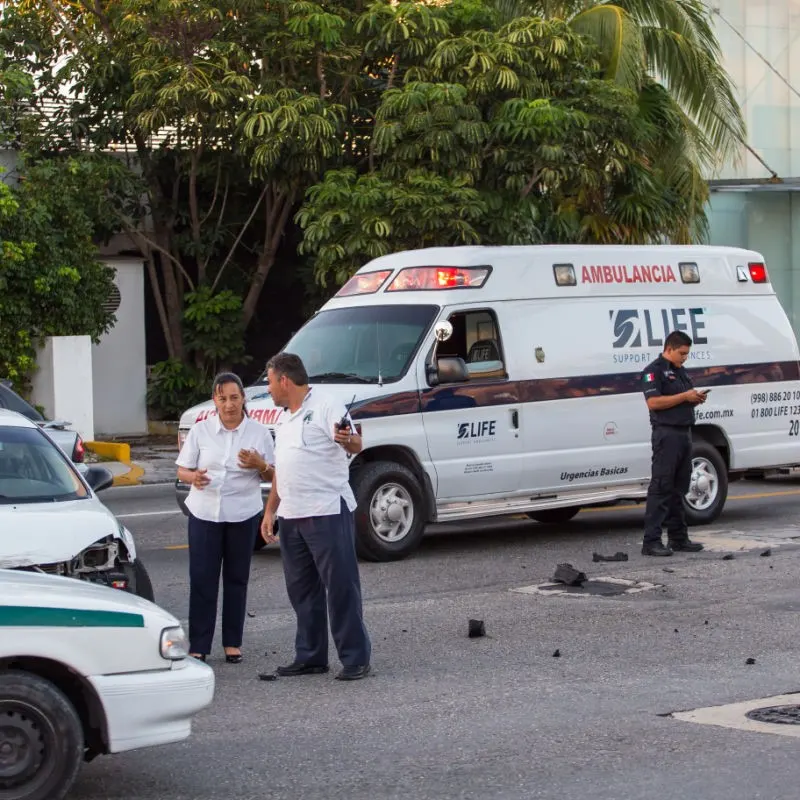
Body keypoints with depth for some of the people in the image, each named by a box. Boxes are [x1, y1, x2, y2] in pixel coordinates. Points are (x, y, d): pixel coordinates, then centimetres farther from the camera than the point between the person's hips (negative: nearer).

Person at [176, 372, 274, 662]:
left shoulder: (259, 432, 0)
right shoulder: (200, 431, 0)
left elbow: (272, 476, 6)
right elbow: (182, 470, 3)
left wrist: (260, 466, -17)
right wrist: (193, 477, -20)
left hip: (243, 515, 0)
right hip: (204, 513, 0)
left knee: (237, 578, 7)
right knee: (202, 579, -2)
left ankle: (233, 643, 16)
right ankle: (198, 646, 1)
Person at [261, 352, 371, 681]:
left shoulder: (326, 406, -8)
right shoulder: (285, 419, 19)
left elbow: (356, 446, -20)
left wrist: (347, 440, -43)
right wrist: (269, 511, 20)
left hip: (328, 514, -9)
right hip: (291, 517, 9)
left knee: (341, 586, -6)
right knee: (301, 590, 13)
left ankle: (355, 658, -2)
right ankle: (310, 657, 22)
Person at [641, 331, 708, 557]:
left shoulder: (681, 371, 20)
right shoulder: (654, 371, -8)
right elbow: (653, 402, -19)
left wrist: (696, 399, 5)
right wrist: (684, 396, -17)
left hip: (684, 434, 9)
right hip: (667, 434, -9)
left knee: (678, 489, 12)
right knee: (661, 487, -10)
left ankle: (678, 538, 18)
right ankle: (651, 541, -10)